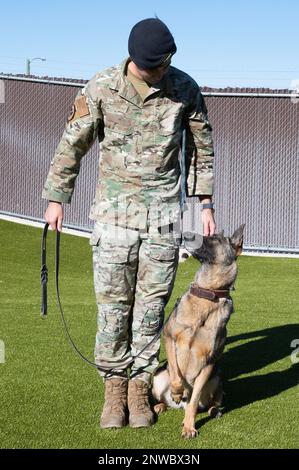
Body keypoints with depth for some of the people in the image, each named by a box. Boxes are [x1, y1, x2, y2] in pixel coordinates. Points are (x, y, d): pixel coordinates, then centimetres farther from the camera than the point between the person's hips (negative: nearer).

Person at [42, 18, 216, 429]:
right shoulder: (101, 89, -7)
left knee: (152, 303, 3)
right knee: (113, 302, 0)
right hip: (114, 209, -1)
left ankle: (140, 387, 14)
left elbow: (202, 147, 10)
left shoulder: (185, 89, -2)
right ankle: (114, 386, 12)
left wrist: (205, 203, 10)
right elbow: (73, 144, 3)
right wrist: (56, 199, 6)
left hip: (164, 212, 1)